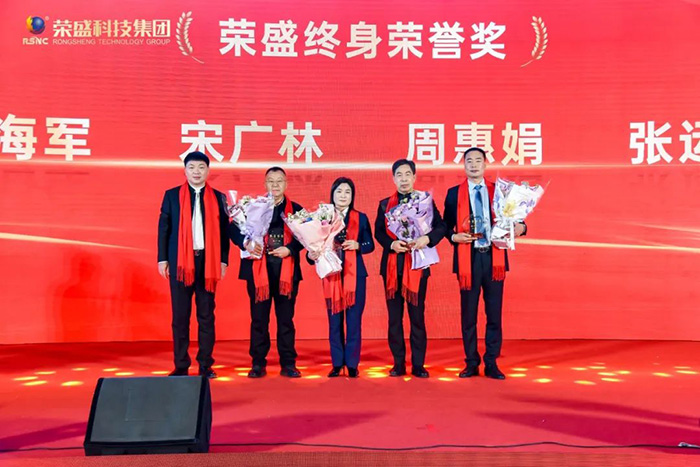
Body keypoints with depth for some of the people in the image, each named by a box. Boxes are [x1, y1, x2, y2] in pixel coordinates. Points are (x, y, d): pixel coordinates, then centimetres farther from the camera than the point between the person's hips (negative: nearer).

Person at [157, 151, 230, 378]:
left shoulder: (218, 197, 8)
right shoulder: (172, 195, 7)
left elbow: (223, 230, 7)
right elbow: (163, 228, 6)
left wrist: (223, 260, 2)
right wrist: (162, 259, 1)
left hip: (208, 261, 1)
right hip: (180, 260, 0)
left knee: (206, 315, 4)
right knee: (180, 316, 4)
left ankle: (205, 365, 12)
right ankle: (181, 366, 12)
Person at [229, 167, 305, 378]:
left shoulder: (296, 209, 9)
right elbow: (233, 229, 2)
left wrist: (289, 249, -13)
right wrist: (246, 244, -16)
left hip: (286, 270, 0)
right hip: (258, 269, 0)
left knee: (286, 318, 5)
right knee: (259, 319, 4)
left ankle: (288, 363, 13)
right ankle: (258, 364, 13)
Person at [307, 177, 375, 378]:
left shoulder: (361, 218, 6)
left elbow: (370, 245, 6)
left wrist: (357, 245, -13)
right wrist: (311, 255, -19)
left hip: (355, 274, 0)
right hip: (331, 273, 0)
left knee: (354, 320, 1)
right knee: (334, 320, 5)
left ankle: (352, 364, 10)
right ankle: (337, 363, 15)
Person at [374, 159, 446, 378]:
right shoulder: (385, 204, 10)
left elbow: (441, 226, -2)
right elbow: (378, 232, 5)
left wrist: (427, 238, -20)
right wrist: (392, 244, -13)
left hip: (417, 263, -2)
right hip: (392, 265, 2)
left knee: (417, 315, 2)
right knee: (394, 316, 5)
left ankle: (418, 365, 10)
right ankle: (398, 364, 14)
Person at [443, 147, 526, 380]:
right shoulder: (454, 193, 6)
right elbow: (446, 225, 9)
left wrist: (520, 227, -12)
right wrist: (454, 236, -11)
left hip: (494, 257, 1)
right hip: (468, 258, -1)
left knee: (495, 313, 4)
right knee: (468, 313, 5)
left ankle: (492, 363, 15)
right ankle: (472, 363, 17)